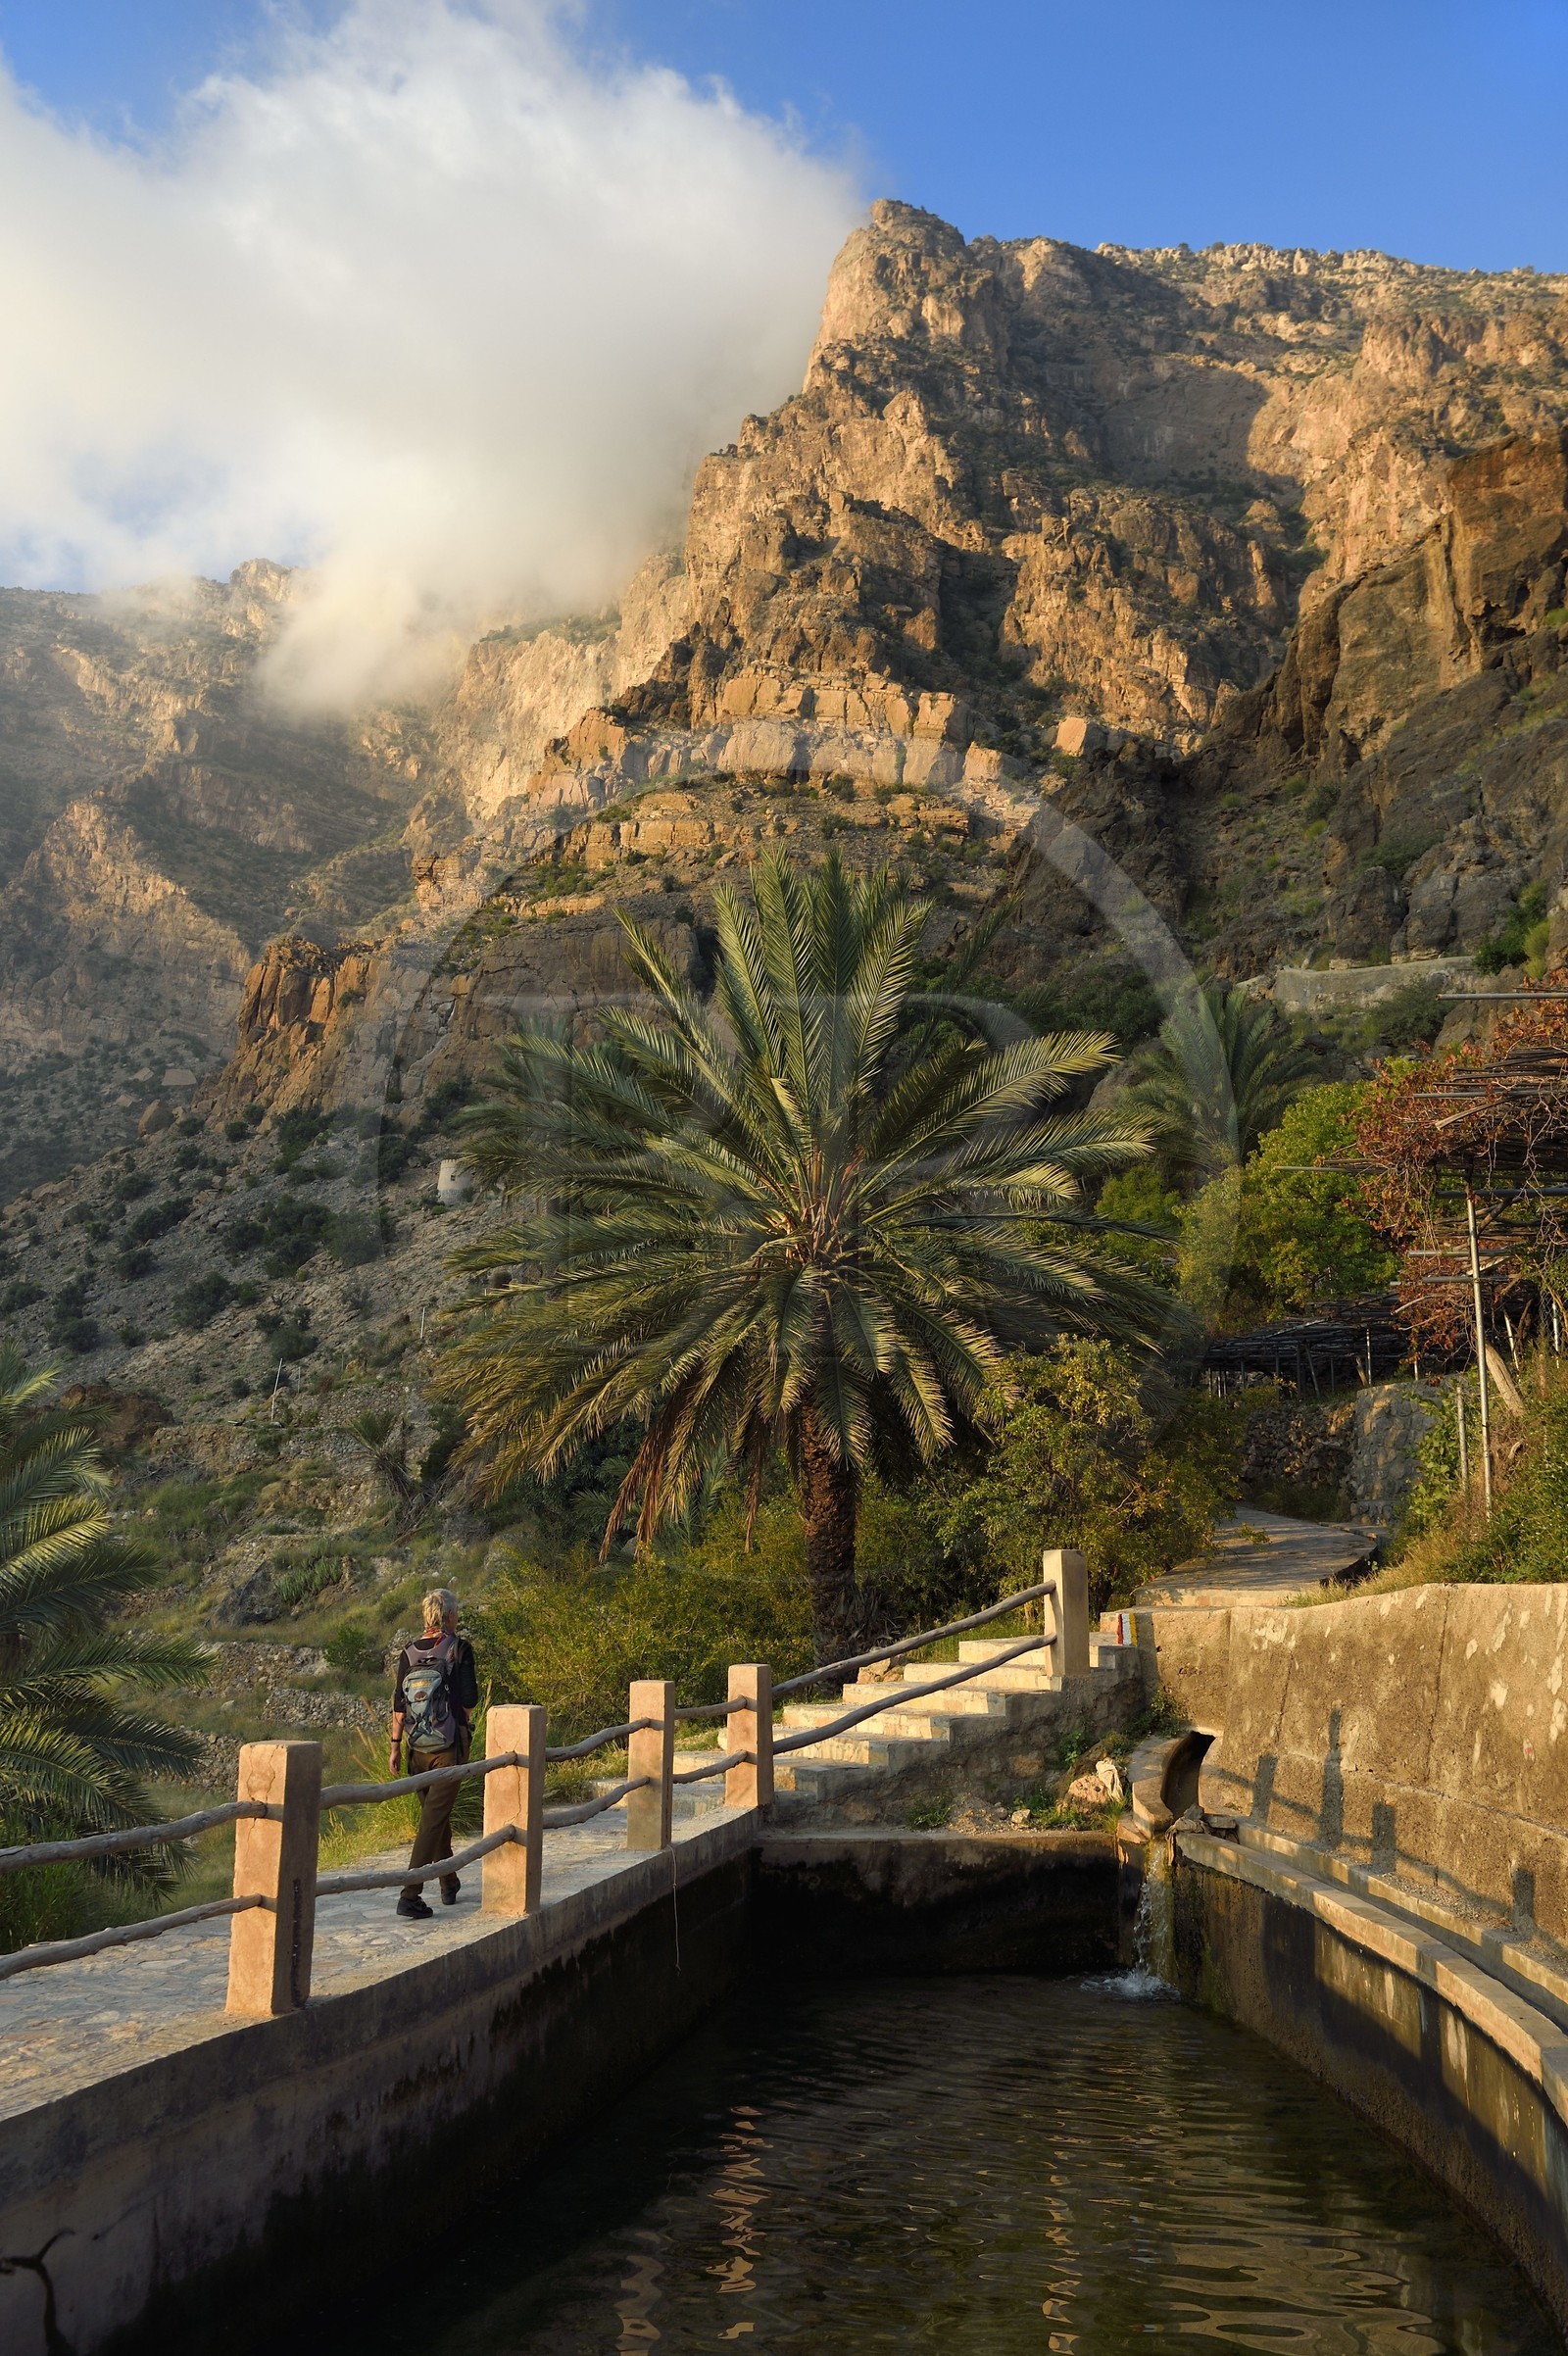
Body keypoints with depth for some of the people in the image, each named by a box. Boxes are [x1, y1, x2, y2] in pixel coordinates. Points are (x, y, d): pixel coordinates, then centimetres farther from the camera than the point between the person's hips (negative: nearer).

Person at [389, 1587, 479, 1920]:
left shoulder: (409, 1653, 3)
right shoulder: (459, 1649, -9)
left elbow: (398, 1704, 4)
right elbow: (469, 1699, -9)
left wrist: (396, 1746, 10)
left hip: (417, 1747, 5)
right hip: (449, 1745, -5)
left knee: (436, 1814, 20)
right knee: (434, 1818, -5)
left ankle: (449, 1885, 33)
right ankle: (409, 1894, -14)